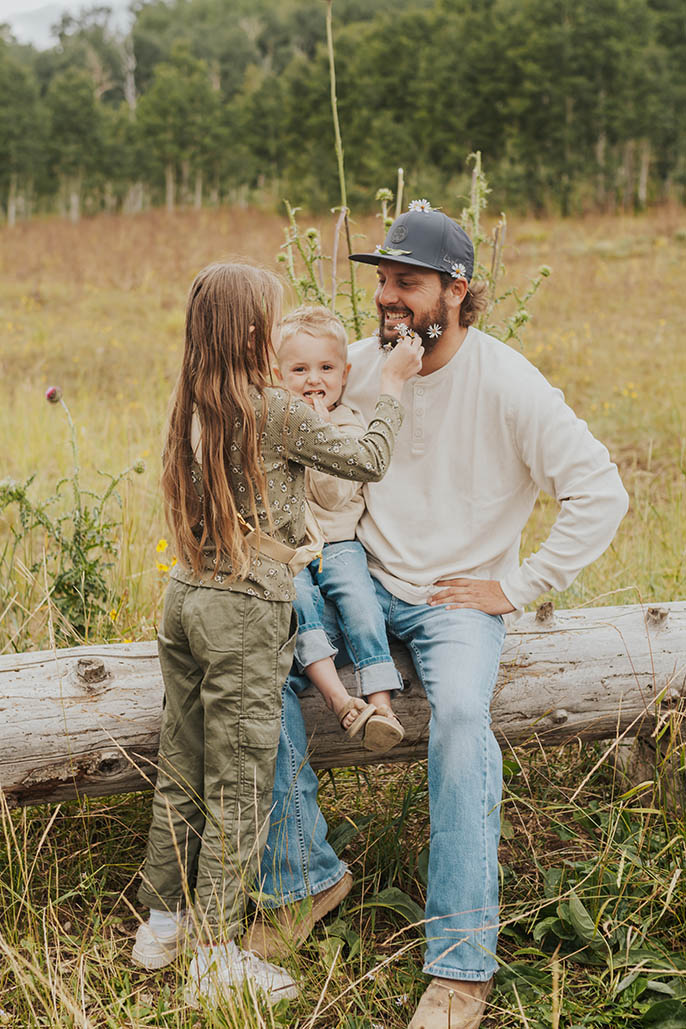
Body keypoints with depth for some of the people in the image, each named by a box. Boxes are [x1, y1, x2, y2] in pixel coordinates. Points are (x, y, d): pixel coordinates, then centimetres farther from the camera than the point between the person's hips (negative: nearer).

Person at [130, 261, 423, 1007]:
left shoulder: (190, 409, 6)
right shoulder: (278, 414, -15)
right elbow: (369, 461, -5)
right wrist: (392, 386, 6)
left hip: (185, 595, 7)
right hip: (244, 612, -7)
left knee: (181, 774, 17)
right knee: (237, 791, 2)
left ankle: (162, 919, 30)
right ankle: (215, 958, 10)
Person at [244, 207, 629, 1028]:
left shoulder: (506, 384, -15)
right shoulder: (358, 366, -1)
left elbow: (600, 493, -14)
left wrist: (517, 586, -14)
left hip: (462, 597, -4)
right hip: (366, 583, 5)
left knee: (461, 714, -33)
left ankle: (462, 963, -24)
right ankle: (305, 876, -2)